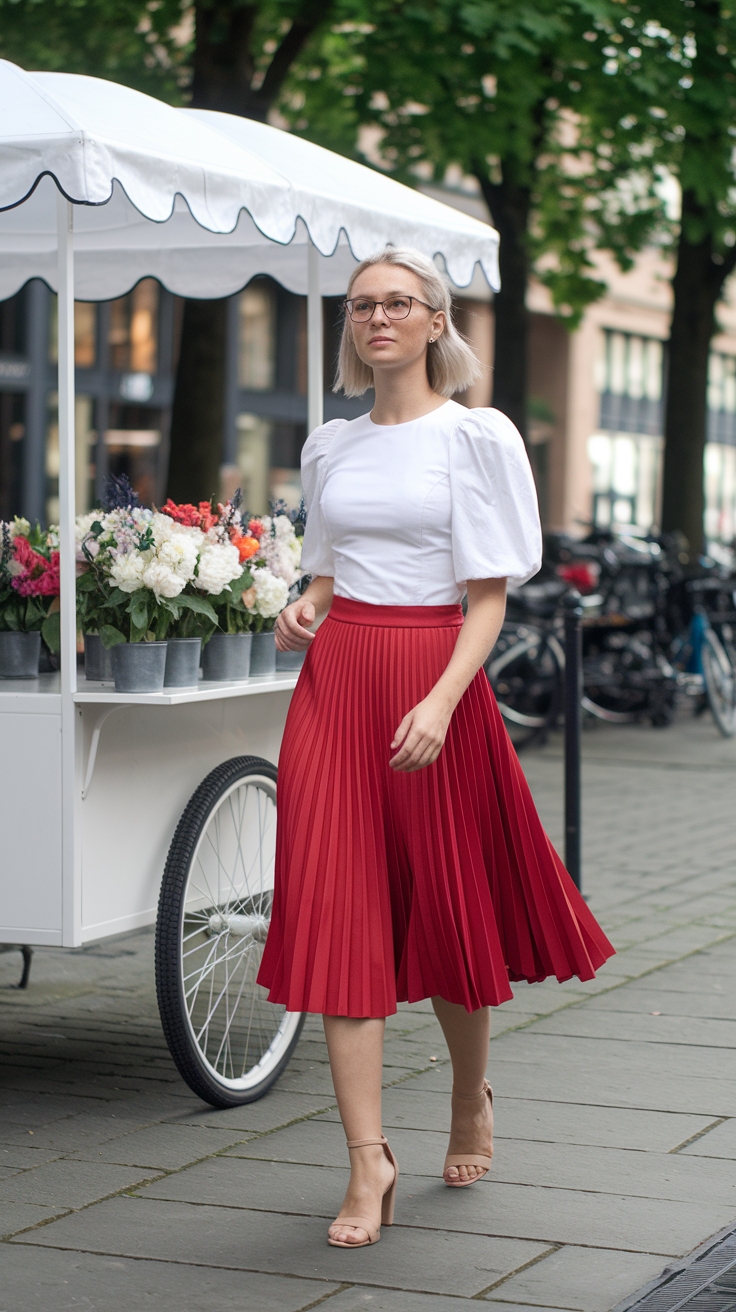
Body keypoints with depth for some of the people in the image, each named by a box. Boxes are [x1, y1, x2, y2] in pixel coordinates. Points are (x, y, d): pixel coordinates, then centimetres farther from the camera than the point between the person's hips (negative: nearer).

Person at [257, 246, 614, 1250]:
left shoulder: (476, 436, -2)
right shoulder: (329, 447, 12)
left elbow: (489, 598, -7)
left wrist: (441, 702, -20)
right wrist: (305, 611, -1)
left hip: (436, 678, -4)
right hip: (335, 679, 4)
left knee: (449, 904, 8)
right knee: (339, 913, -7)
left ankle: (472, 1098, 35)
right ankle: (369, 1160, -6)